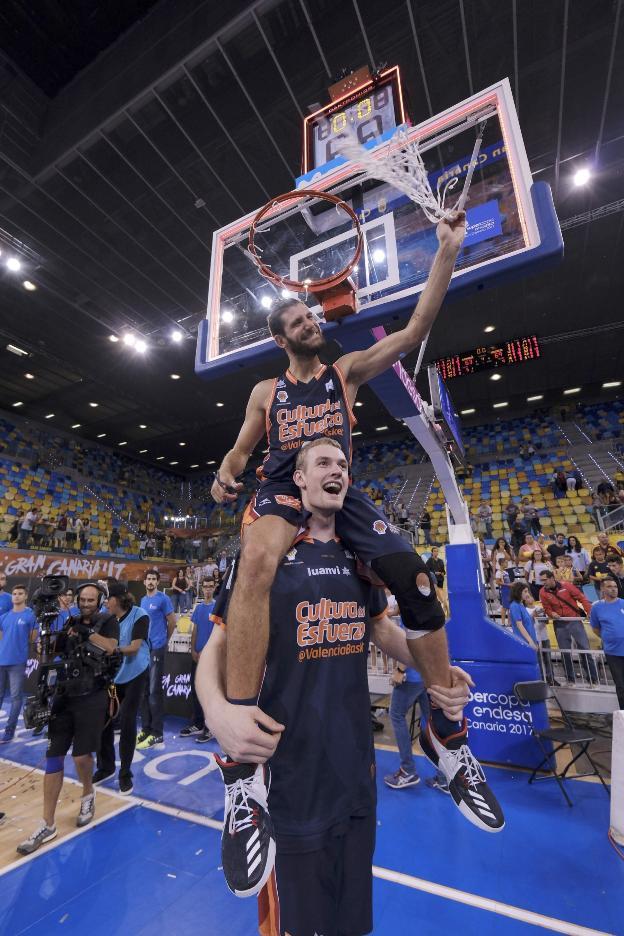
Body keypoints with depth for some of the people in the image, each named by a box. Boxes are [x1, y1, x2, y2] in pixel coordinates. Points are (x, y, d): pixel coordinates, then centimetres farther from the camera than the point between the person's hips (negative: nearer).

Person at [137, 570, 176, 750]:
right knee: (143, 691, 13)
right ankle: (146, 729, 26)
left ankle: (157, 735, 4)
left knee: (154, 691, -4)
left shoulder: (163, 599, -9)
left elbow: (172, 622, -5)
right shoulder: (143, 600, 12)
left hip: (156, 649, -7)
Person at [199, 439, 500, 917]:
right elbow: (220, 644, -11)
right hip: (291, 772, -4)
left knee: (355, 915, 26)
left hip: (357, 764, 5)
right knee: (302, 917, 18)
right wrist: (217, 708, -30)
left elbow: (382, 629, 11)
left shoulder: (360, 557, 2)